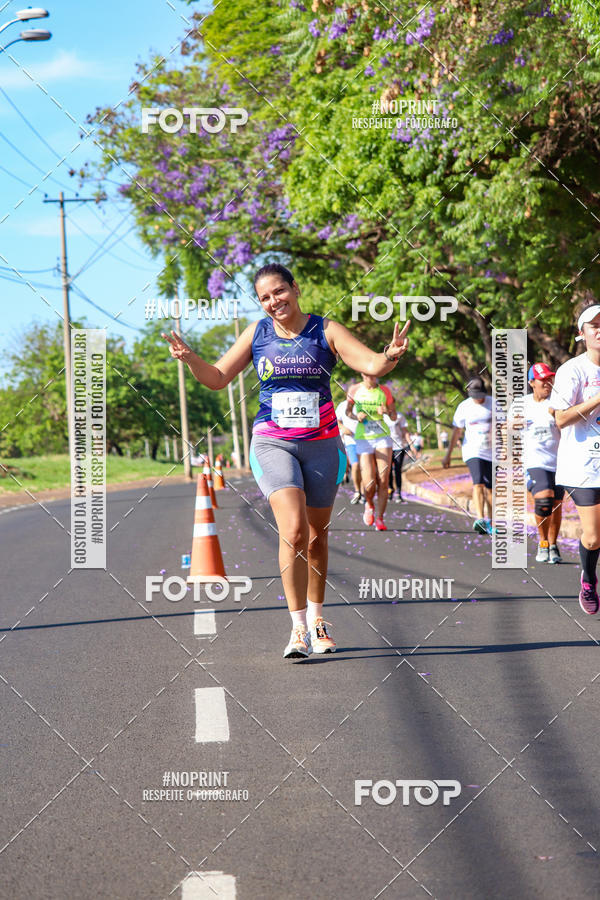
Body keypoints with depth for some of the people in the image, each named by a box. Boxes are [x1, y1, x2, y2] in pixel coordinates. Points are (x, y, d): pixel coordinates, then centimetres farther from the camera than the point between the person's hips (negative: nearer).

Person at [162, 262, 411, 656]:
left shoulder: (325, 331, -1)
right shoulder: (258, 333, 4)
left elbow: (372, 365, -9)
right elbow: (218, 378, 7)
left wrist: (390, 356, -31)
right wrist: (191, 358, -12)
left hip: (321, 443, 1)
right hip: (272, 442, -1)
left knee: (317, 535, 11)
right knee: (293, 531, -19)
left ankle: (317, 618, 31)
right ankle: (299, 627, -14)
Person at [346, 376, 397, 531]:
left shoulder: (385, 391, 3)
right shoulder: (355, 389, 2)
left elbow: (394, 417, 10)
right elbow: (348, 411, 15)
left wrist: (387, 411, -13)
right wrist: (356, 416, -7)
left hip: (382, 438, 1)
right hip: (363, 439, -1)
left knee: (383, 482, -8)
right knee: (369, 484, -9)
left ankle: (379, 518, 7)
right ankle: (369, 505, 25)